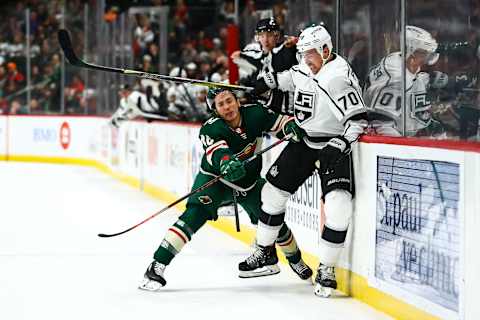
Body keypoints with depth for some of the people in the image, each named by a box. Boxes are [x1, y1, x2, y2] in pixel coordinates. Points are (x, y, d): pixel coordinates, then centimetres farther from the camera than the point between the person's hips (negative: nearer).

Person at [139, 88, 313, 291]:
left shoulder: (255, 114, -17)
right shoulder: (211, 129, -28)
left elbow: (278, 122, -6)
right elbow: (215, 150, -47)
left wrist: (292, 127, -30)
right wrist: (226, 162, -69)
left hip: (248, 181, 4)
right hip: (215, 177, -4)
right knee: (195, 215, -25)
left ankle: (295, 259, 38)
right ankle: (157, 267, -28)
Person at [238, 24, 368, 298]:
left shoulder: (338, 77, -24)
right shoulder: (304, 69, 0)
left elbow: (358, 119, -28)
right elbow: (288, 79, 26)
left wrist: (340, 145, -37)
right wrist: (266, 81, 21)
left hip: (333, 146, -7)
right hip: (303, 141, 7)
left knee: (338, 207, -20)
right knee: (274, 191, 10)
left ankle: (327, 270, -8)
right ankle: (265, 251, 28)